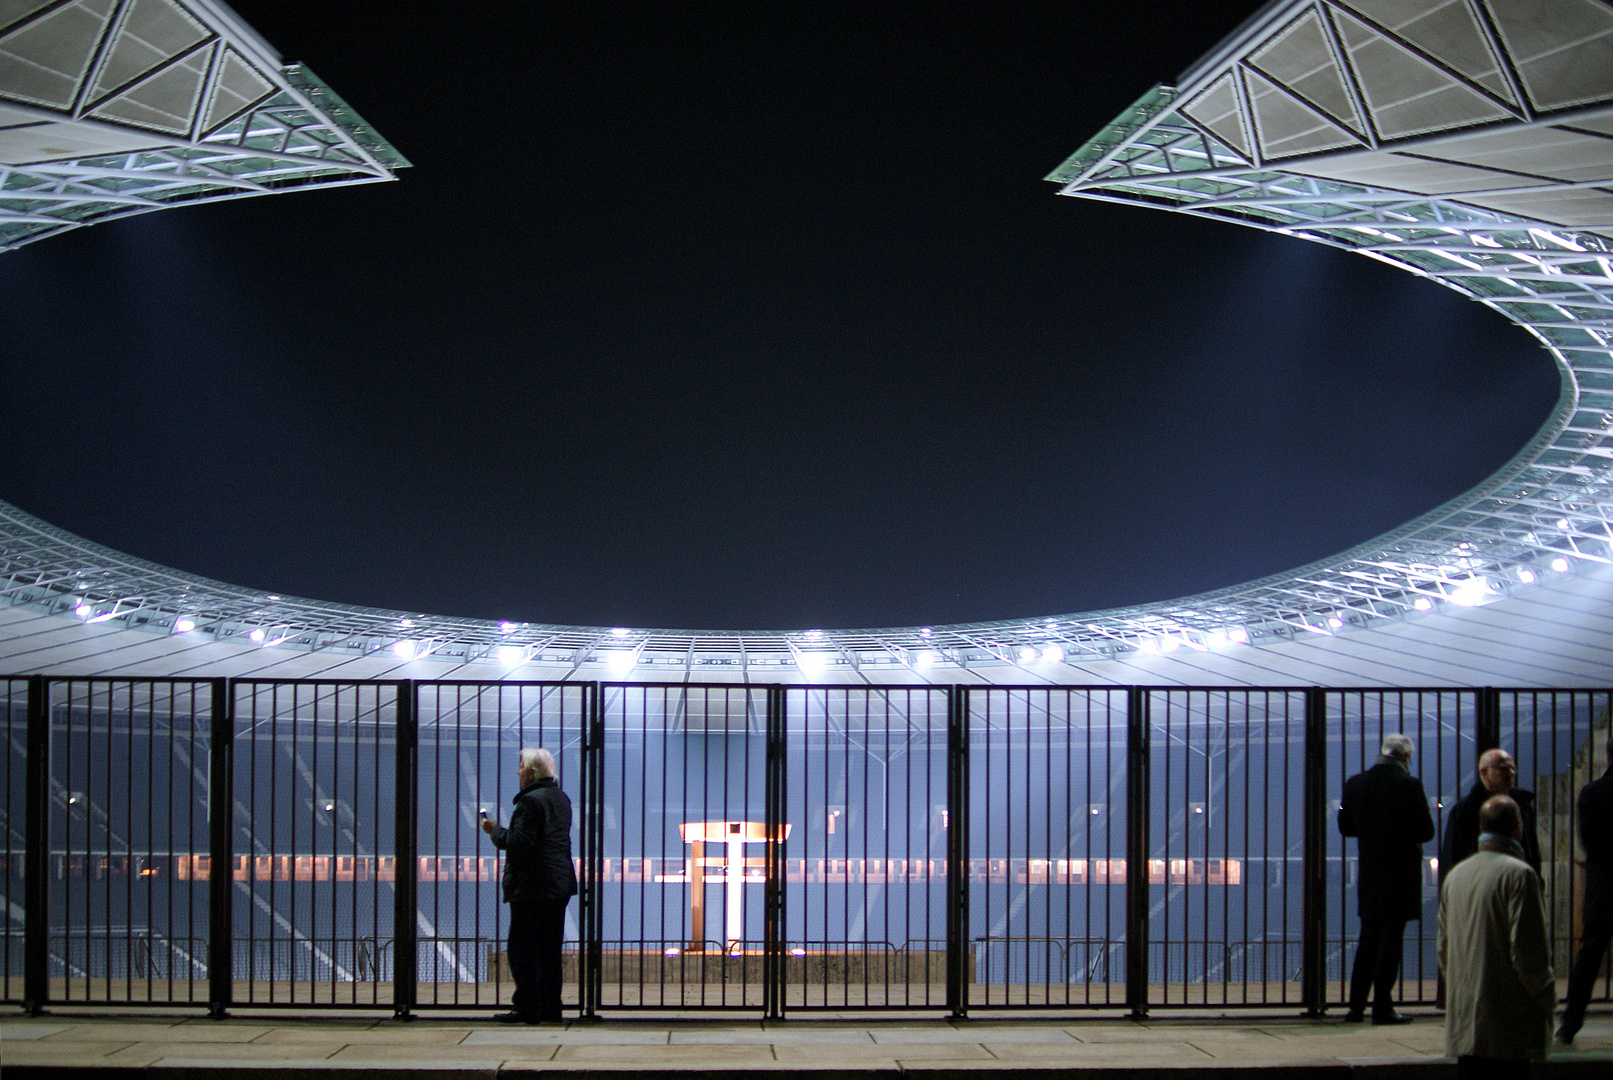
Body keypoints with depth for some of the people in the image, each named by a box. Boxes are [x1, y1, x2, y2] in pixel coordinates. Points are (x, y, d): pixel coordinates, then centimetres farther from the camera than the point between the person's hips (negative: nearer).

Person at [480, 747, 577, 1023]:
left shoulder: (530, 801, -16)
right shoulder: (561, 799, 14)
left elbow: (520, 843, -22)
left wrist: (496, 831, -6)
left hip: (532, 887, -9)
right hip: (560, 885, 9)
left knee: (522, 949, -3)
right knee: (549, 949, 12)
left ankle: (527, 1008, -5)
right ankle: (549, 1008, 14)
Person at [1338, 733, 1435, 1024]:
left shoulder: (1355, 784, 1)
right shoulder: (1409, 785, -14)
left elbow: (1345, 826, 8)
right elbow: (1425, 831, -14)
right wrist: (1403, 832, 6)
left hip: (1369, 875, 5)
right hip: (1400, 874, -5)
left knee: (1368, 940, 14)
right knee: (1391, 940, 1)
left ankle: (1356, 1007, 14)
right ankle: (1382, 1008, 1)